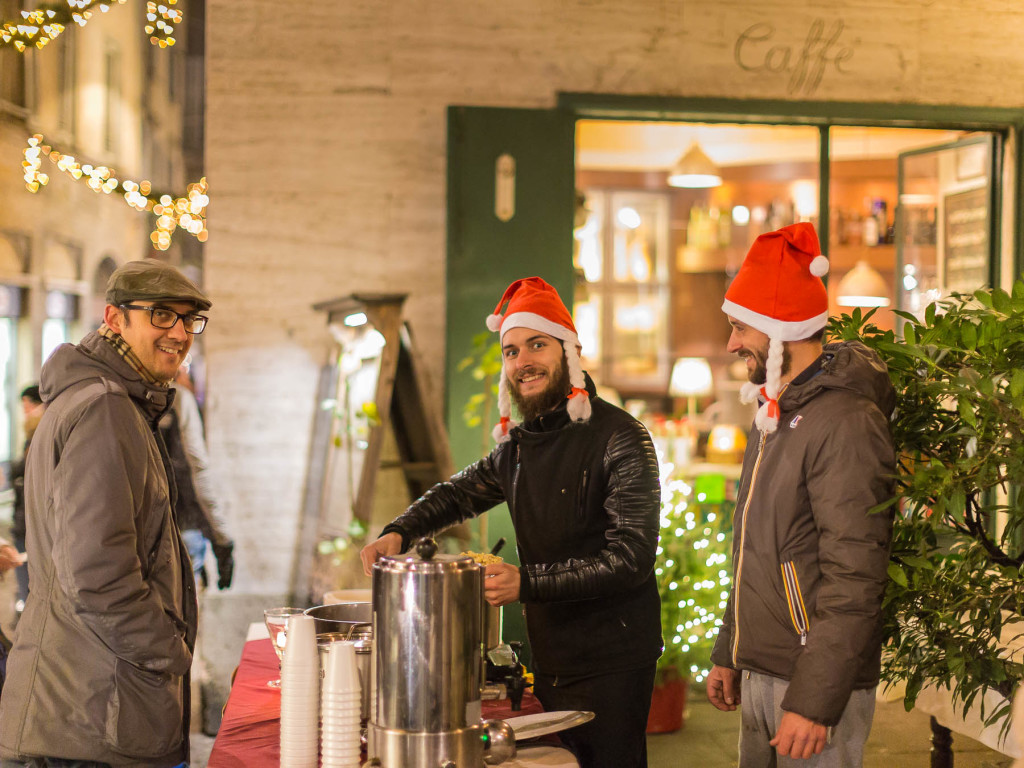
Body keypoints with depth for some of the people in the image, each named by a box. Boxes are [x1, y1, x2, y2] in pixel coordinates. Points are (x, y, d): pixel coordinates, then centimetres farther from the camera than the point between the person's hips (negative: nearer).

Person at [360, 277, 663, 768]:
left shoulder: (619, 438, -13)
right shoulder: (518, 442, 9)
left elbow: (630, 559, -19)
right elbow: (460, 492, 25)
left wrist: (527, 584, -22)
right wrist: (398, 533, 5)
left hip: (611, 667, -6)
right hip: (550, 661, 7)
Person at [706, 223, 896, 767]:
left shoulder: (845, 422, -17)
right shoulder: (774, 415, 15)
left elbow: (854, 577, -22)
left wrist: (815, 701, -24)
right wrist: (728, 655, 20)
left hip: (817, 682, -9)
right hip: (760, 677, 9)